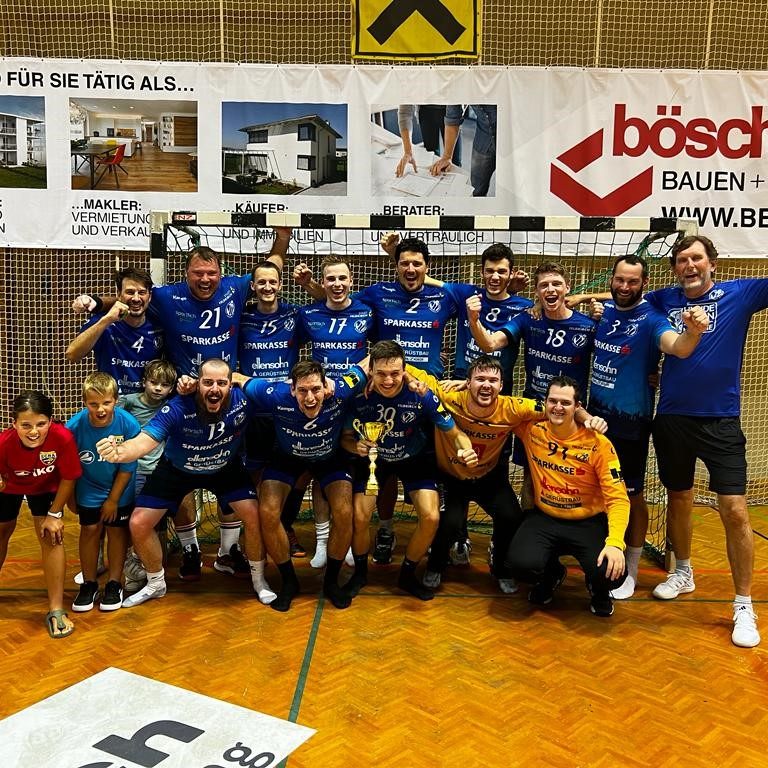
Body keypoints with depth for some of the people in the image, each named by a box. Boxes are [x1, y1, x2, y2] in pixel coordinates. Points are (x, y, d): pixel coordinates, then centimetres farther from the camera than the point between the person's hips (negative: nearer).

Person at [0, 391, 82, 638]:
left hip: (45, 488, -1)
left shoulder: (62, 437, -40)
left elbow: (68, 478, -23)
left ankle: (56, 610, 0)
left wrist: (55, 514, -17)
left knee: (52, 537, -11)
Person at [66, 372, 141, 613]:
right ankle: (89, 584, 20)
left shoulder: (128, 424, -28)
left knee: (117, 529, 5)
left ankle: (114, 584, 20)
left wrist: (113, 499, -10)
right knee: (90, 529, 4)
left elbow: (127, 467, -16)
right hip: (88, 488, 1)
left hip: (119, 488, -1)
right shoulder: (75, 426, -27)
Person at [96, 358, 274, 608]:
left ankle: (258, 579, 14)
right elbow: (145, 440, -51)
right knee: (139, 524, -4)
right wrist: (119, 452, -69)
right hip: (176, 469, 0)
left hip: (225, 468, 1)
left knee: (255, 516, -14)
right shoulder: (178, 408, -39)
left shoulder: (242, 402, -33)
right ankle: (156, 584, 24)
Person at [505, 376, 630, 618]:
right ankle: (551, 575, 14)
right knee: (522, 564, -27)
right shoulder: (532, 430, -6)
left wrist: (615, 542, -30)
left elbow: (618, 498, -15)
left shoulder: (598, 444, -14)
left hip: (588, 522, -1)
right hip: (544, 518, 2)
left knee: (611, 573, -28)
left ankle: (599, 591, 15)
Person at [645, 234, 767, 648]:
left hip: (720, 421, -3)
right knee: (679, 498, 17)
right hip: (672, 418, 3)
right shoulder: (663, 300, 3)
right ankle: (683, 572, 39)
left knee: (735, 511, -6)